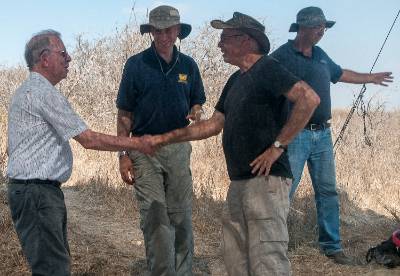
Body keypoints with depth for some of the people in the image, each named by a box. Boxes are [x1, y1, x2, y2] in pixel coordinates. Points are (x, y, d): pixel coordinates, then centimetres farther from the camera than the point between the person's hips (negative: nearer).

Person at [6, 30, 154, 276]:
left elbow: (11, 149, 23)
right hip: (37, 191, -11)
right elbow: (89, 139, -17)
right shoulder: (44, 92, -15)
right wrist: (136, 143, -8)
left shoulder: (26, 90, 18)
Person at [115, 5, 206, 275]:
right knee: (154, 218, -4)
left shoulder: (188, 65, 6)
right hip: (144, 149, -3)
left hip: (179, 148, 3)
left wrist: (196, 112, -9)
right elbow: (125, 114, -1)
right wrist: (123, 155, -7)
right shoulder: (136, 64, -3)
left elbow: (196, 102, 16)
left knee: (181, 218, 8)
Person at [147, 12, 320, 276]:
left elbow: (309, 98, -22)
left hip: (266, 178, -9)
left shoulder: (267, 68, -9)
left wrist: (278, 145, -19)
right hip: (238, 181, 9)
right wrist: (165, 138, 16)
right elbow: (214, 124, 21)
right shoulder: (235, 79, 18)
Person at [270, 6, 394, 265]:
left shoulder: (321, 56, 14)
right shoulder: (282, 56, -8)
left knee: (328, 192, 11)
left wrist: (370, 77, 43)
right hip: (295, 135, -7)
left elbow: (340, 74, 32)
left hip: (323, 135, 7)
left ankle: (332, 246, 21)